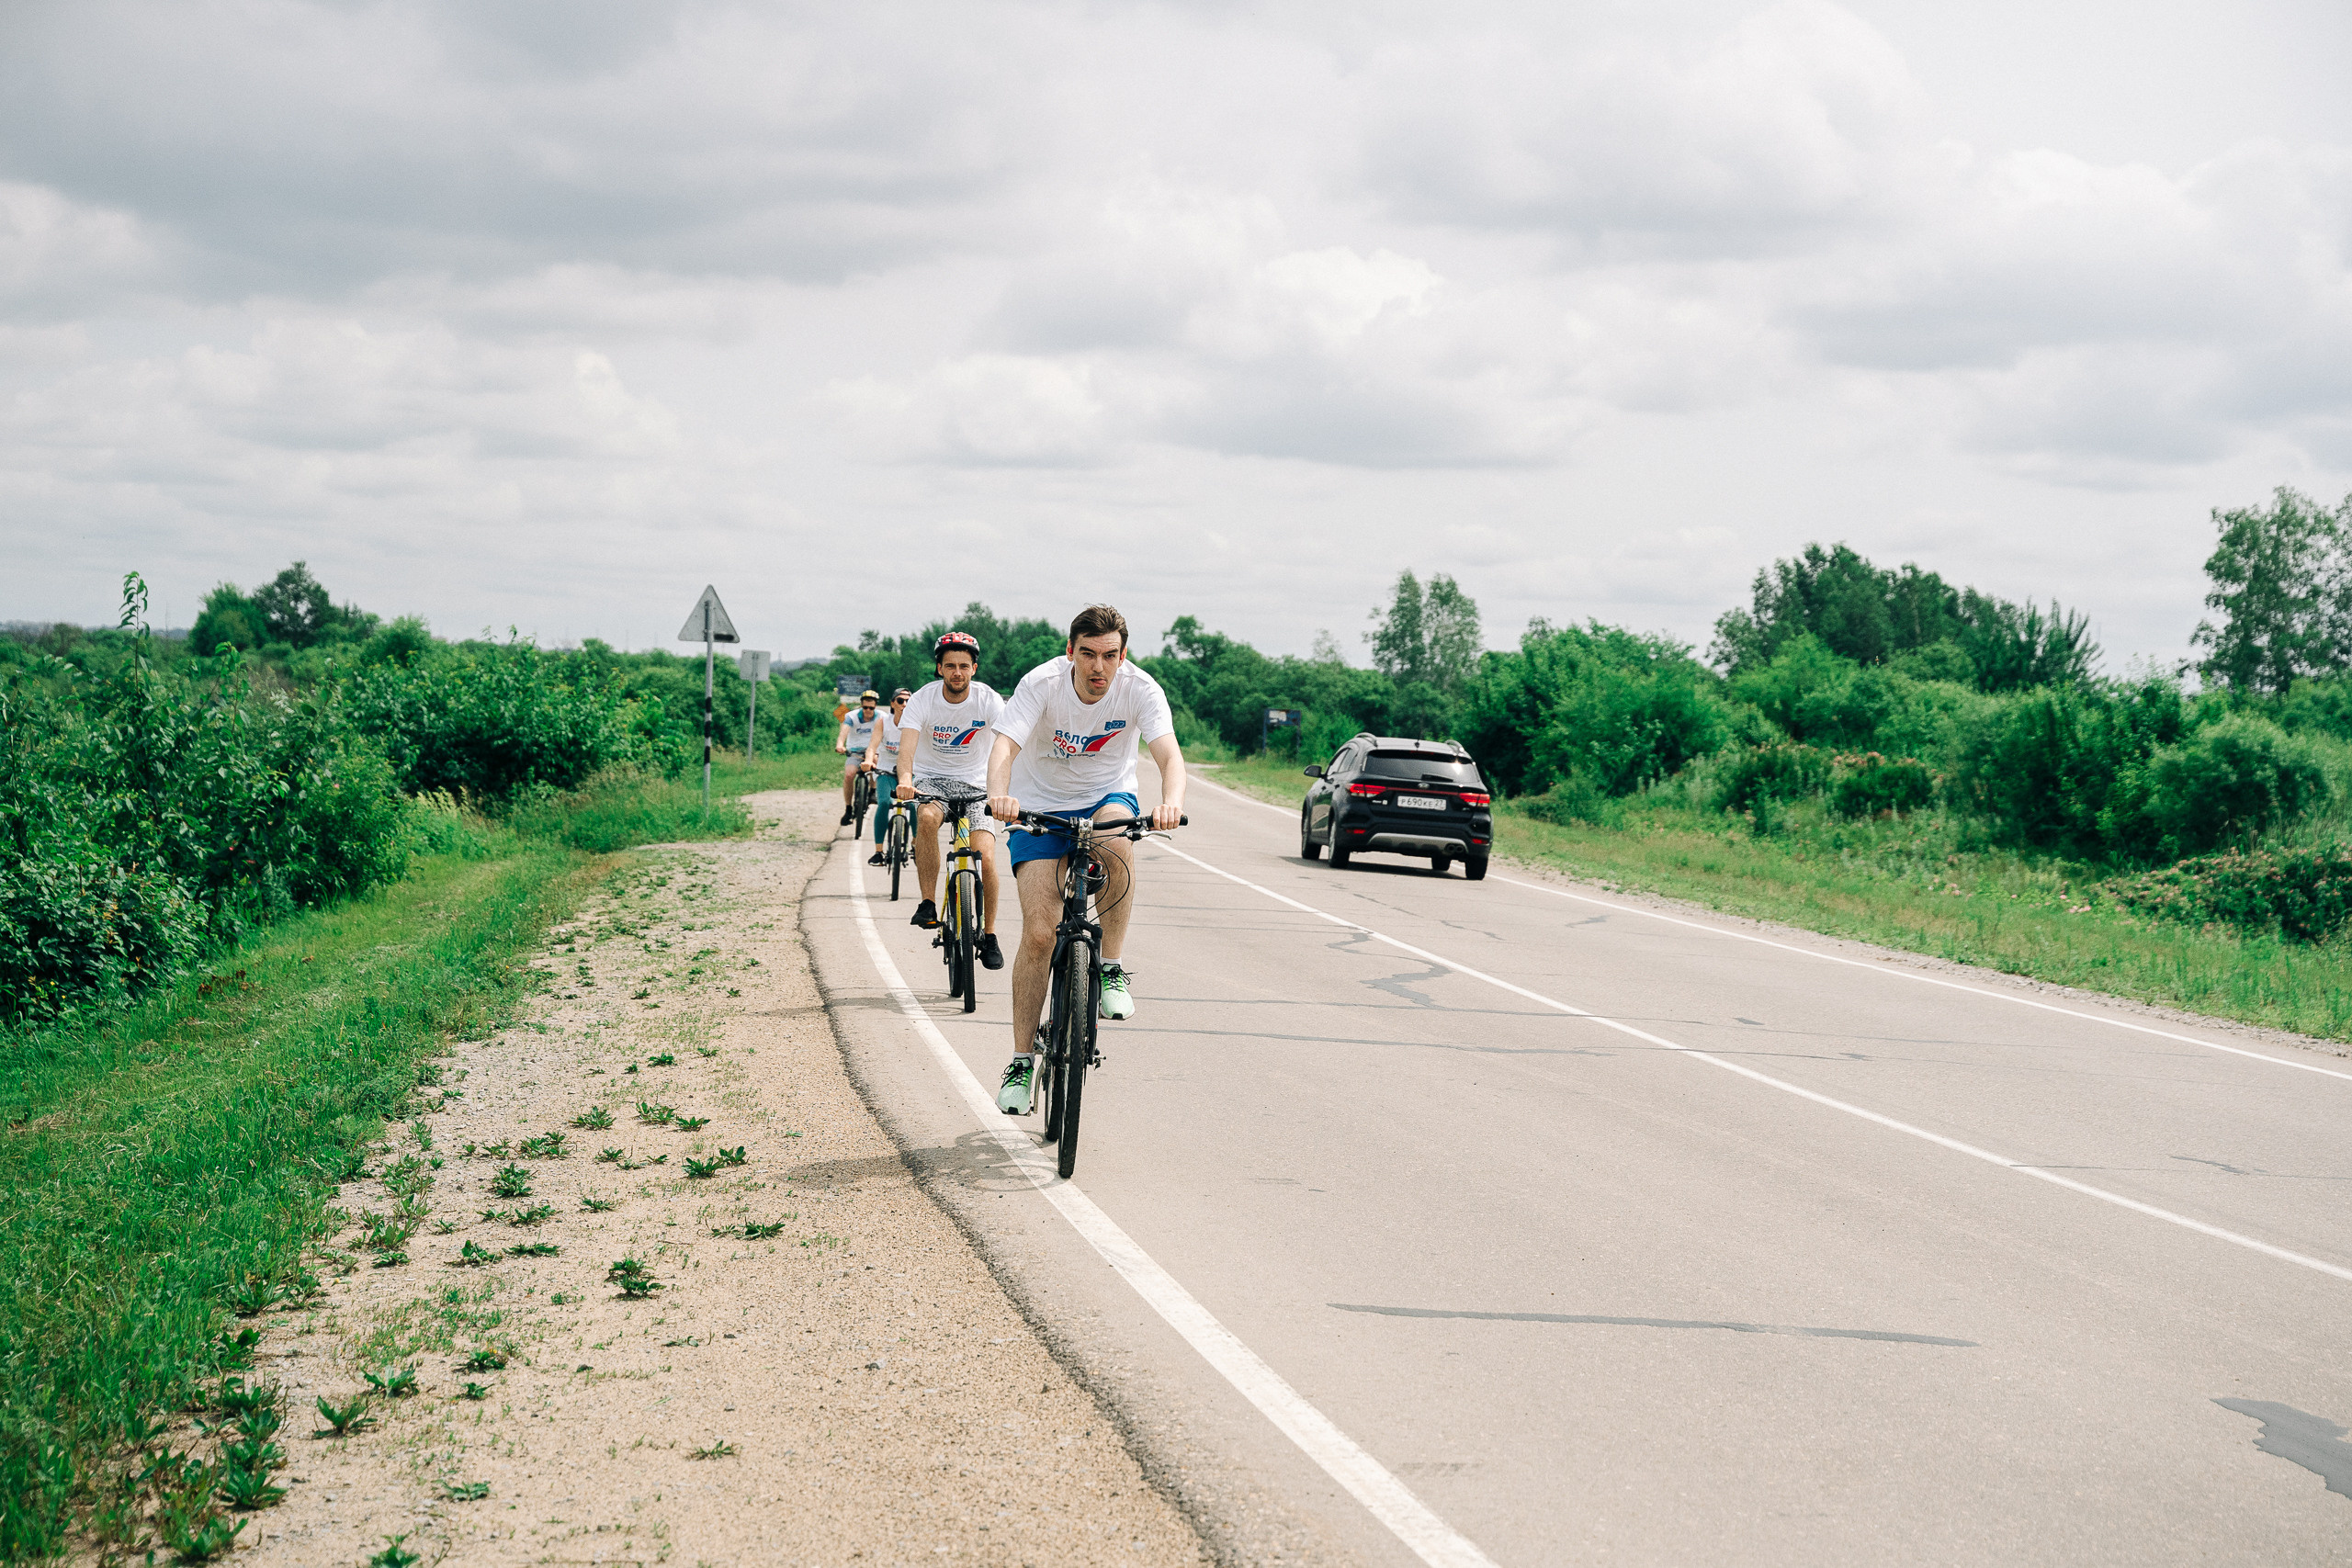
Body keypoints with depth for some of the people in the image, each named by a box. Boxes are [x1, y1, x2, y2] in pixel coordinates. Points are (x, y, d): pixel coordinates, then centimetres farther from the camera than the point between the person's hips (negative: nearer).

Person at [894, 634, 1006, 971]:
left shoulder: (989, 700, -13)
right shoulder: (922, 700, -13)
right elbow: (907, 743, -28)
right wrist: (905, 778, -49)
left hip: (975, 785, 1)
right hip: (931, 779, 0)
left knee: (986, 857, -17)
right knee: (927, 817, -35)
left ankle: (989, 934, 4)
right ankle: (928, 904, -25)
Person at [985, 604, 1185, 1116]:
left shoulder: (1140, 689, -21)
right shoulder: (1042, 684, -23)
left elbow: (1169, 752, -33)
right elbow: (1005, 746, -35)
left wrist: (1171, 802, -55)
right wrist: (999, 795, -57)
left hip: (1107, 796, 1)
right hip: (1041, 805, -1)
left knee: (1117, 840, -37)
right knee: (1039, 934, -11)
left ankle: (1111, 969, -20)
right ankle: (1022, 1059, 2)